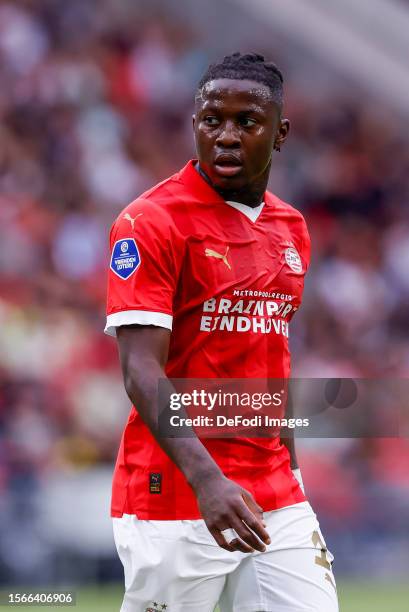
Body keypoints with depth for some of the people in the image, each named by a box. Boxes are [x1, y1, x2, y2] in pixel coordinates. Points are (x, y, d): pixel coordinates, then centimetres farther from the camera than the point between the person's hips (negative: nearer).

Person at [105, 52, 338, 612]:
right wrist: (206, 479, -30)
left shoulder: (292, 230, 13)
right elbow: (141, 371, -18)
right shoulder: (151, 223, -9)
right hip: (174, 498, -6)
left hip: (277, 500, 6)